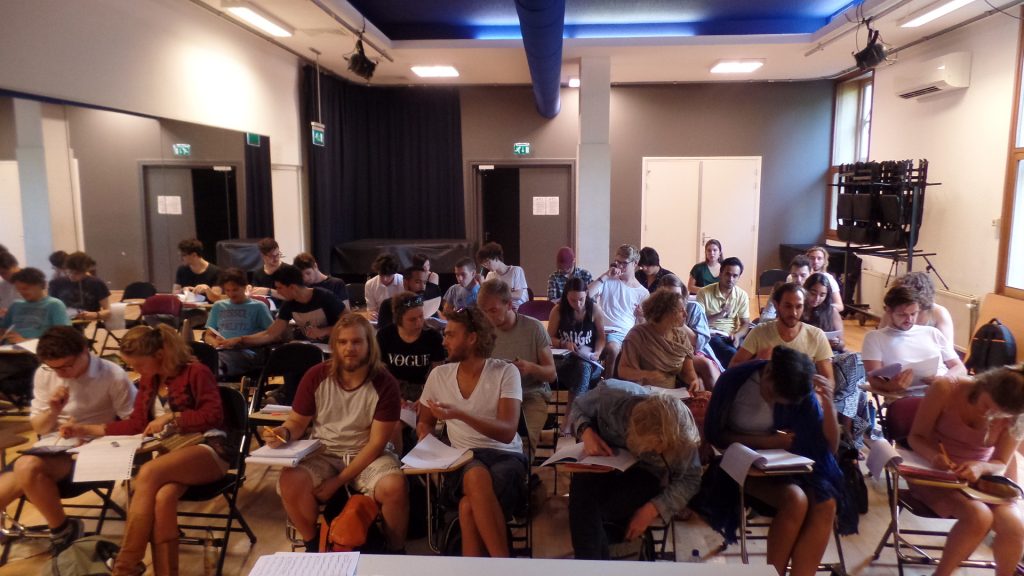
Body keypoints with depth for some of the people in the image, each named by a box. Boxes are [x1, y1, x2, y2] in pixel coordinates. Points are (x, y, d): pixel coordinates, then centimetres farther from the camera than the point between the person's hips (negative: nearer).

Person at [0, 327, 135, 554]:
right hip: (53, 450, 6)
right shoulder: (44, 374, 3)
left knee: (28, 467, -32)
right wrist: (53, 412, -12)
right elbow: (38, 429, 10)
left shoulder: (113, 376, -12)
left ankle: (62, 531, -10)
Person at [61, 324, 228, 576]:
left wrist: (171, 417, -14)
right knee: (162, 497, -32)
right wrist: (87, 429, 15)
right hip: (173, 452, 6)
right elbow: (136, 424, 20)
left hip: (208, 448, -5)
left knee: (148, 473, -33)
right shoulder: (148, 380, 17)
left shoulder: (196, 372, -4)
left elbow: (214, 415, -9)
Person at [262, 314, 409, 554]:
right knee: (290, 482, -28)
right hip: (322, 453, 2)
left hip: (368, 455, -2)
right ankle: (313, 544, 1)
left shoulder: (385, 384, -13)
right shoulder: (316, 376, -7)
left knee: (394, 487, -32)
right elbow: (297, 422, 5)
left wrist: (340, 480, -19)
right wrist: (284, 432, -20)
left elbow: (377, 443, -13)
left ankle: (395, 551, -3)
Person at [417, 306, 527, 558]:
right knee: (476, 476, -37)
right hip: (465, 459, 2)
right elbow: (424, 422, 23)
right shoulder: (439, 375, 7)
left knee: (469, 507, -35)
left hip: (506, 457, -2)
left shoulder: (505, 372, -5)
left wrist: (459, 414, -26)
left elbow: (507, 432, -15)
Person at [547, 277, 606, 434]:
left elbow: (601, 336, 9)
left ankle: (569, 419, -31)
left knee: (583, 367, -37)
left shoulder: (594, 309, 0)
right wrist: (564, 344, -13)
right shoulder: (558, 310, -1)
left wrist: (597, 353, -9)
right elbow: (549, 338, 6)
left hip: (588, 361, 0)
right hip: (564, 360, 0)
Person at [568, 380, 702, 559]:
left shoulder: (678, 436, -25)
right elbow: (578, 408, -5)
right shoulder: (610, 395, -27)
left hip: (645, 471, -1)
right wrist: (586, 432, -26)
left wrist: (653, 509, -24)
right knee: (582, 487, -33)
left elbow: (690, 479, -11)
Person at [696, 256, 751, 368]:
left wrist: (737, 335, -14)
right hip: (711, 335, -4)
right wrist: (720, 314, -19)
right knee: (732, 354, -35)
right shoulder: (704, 293, -4)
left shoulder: (742, 295, 7)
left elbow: (745, 323, 9)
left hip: (731, 336, 4)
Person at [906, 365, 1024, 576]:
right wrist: (934, 455, -32)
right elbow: (916, 436, -10)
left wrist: (980, 467, -24)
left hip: (979, 477, 3)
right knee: (978, 516, -30)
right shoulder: (945, 389, -18)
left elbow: (1000, 463, 0)